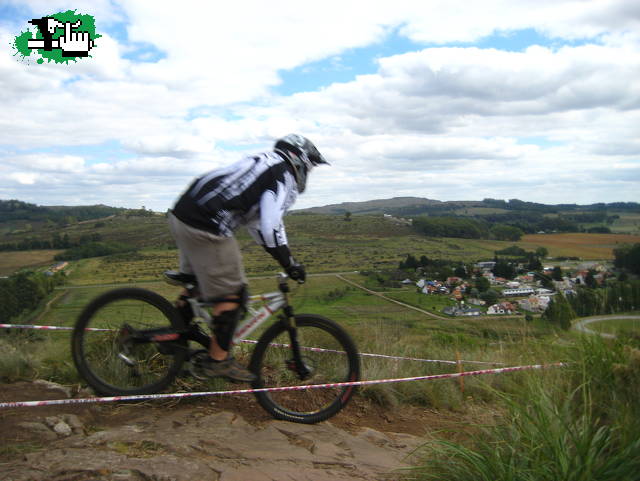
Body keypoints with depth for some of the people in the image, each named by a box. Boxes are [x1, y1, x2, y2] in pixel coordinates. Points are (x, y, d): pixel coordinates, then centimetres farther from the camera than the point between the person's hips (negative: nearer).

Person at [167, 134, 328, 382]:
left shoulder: (261, 163, 25)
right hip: (205, 227, -10)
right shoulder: (284, 175, -4)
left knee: (195, 282, 26)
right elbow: (270, 225, -17)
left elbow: (254, 221, 27)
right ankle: (218, 360, 12)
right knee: (230, 293, 1)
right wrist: (289, 264, -7)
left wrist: (286, 258, 28)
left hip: (181, 213, 10)